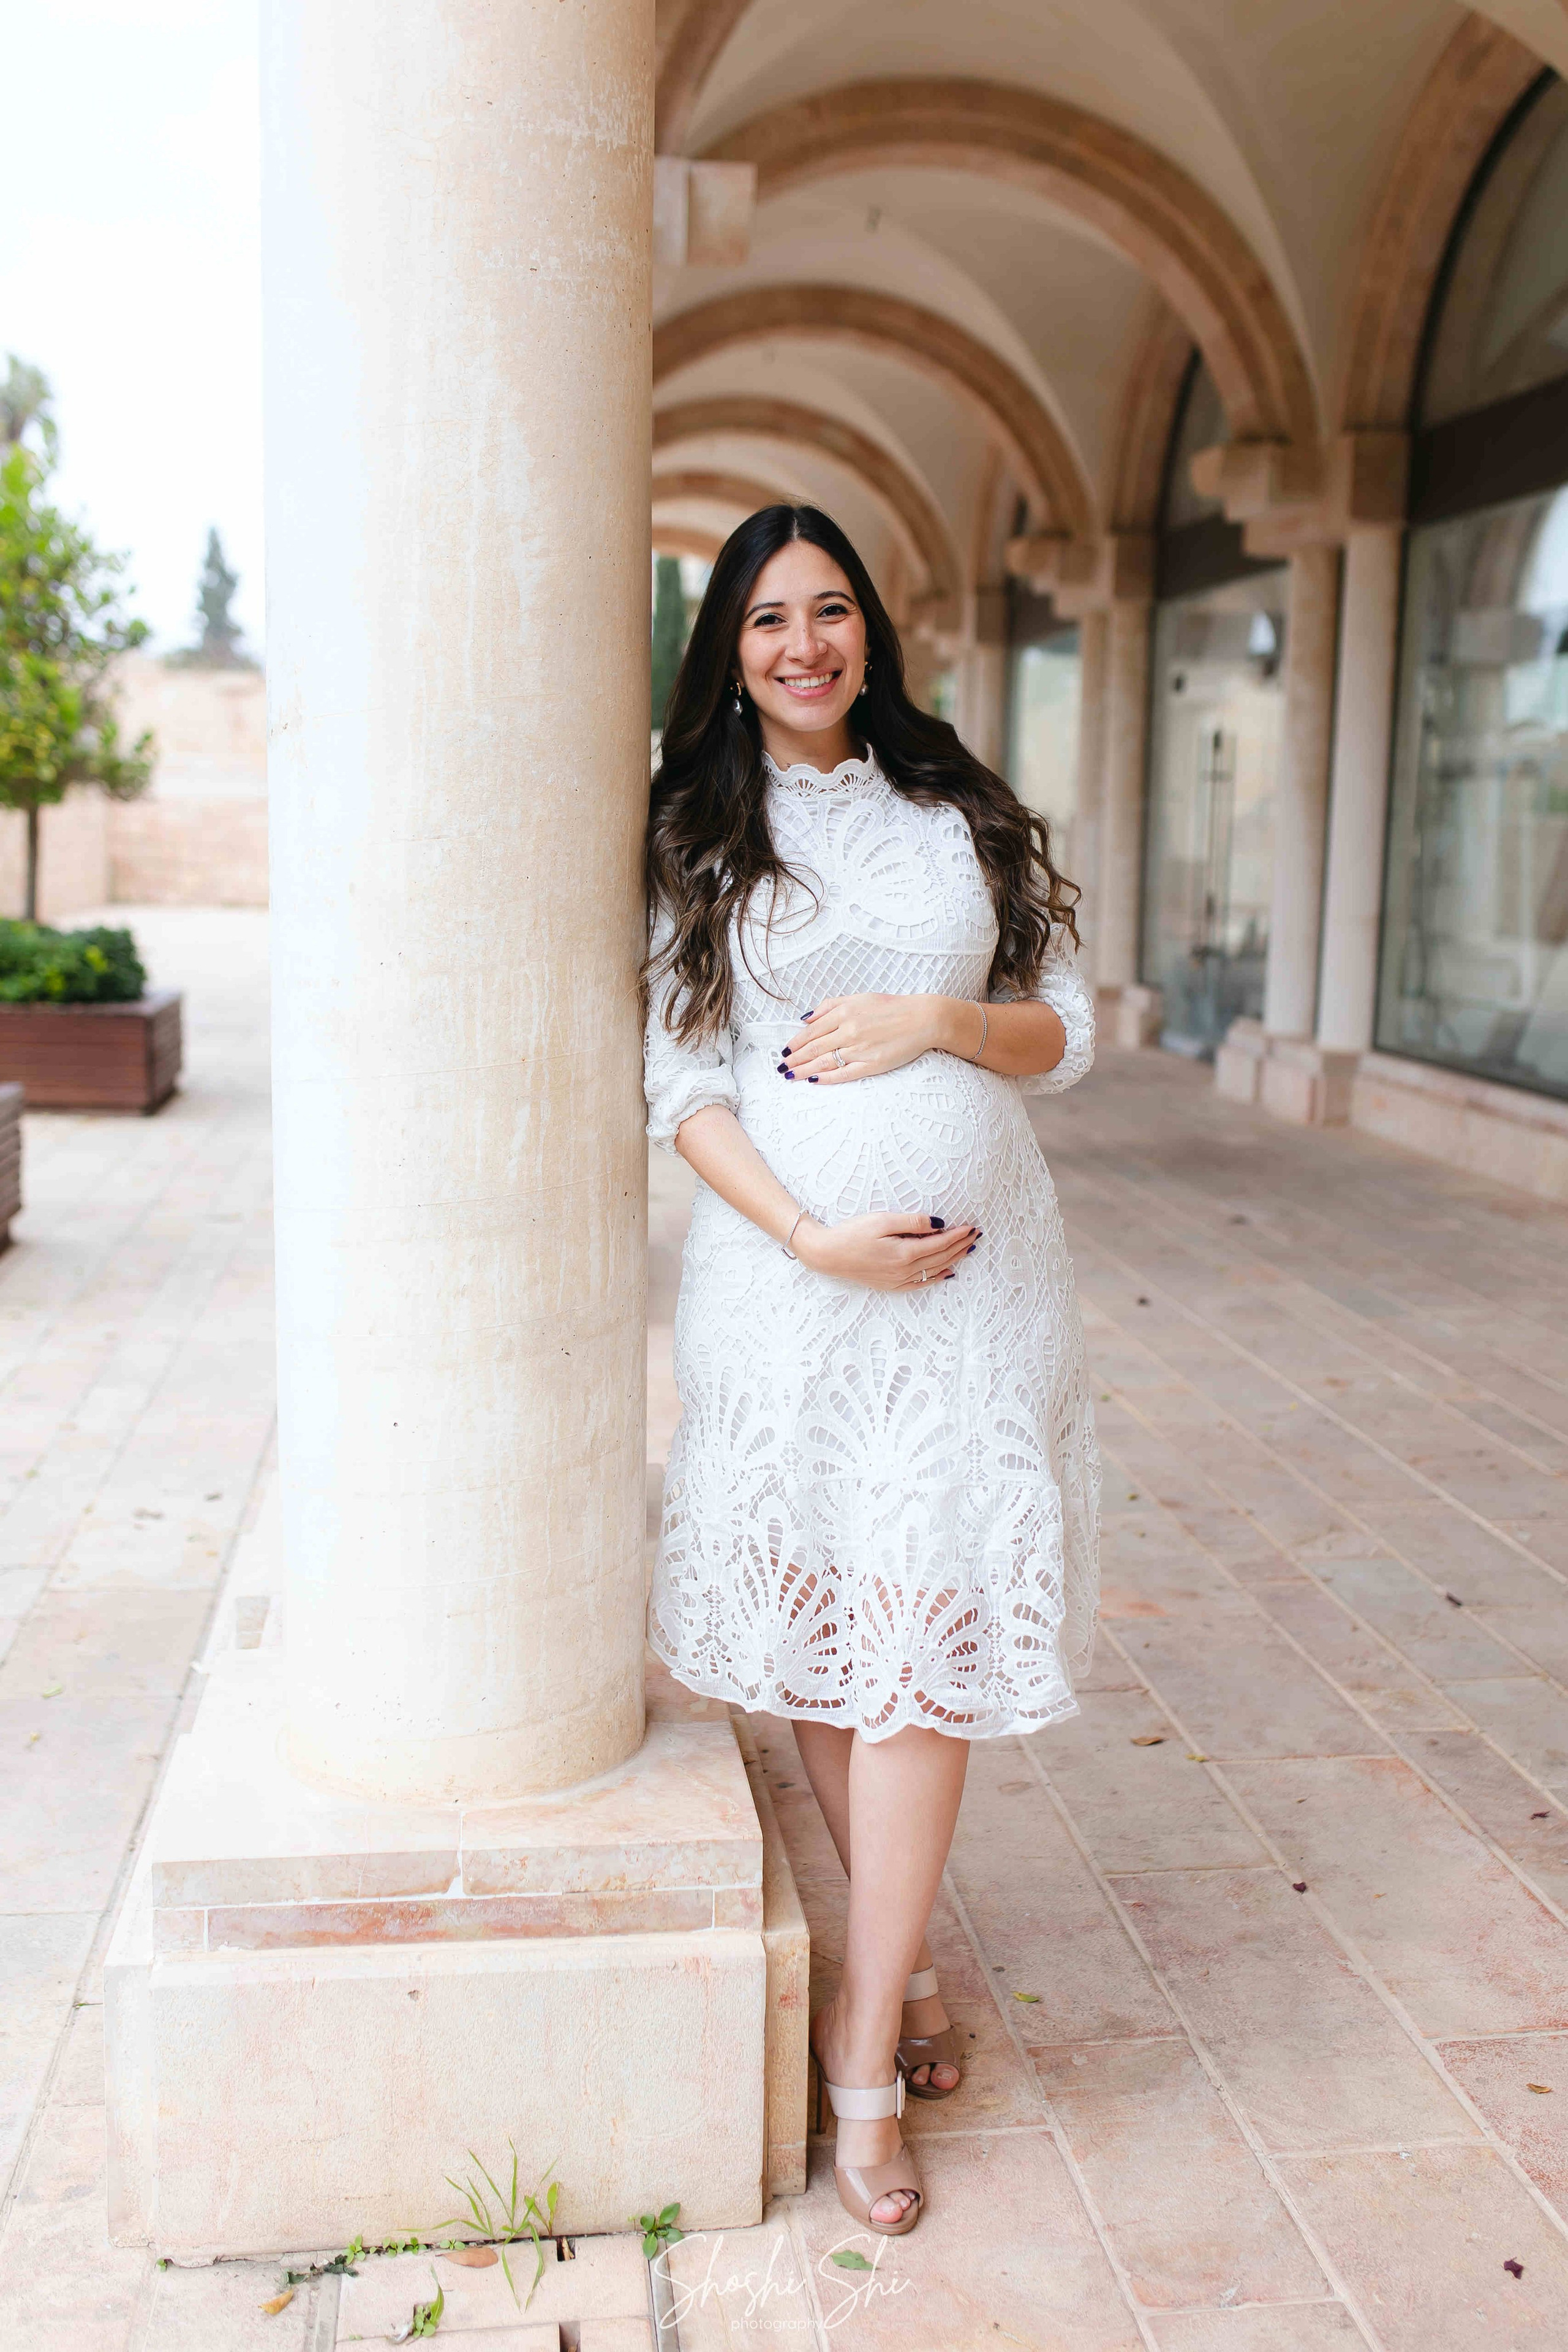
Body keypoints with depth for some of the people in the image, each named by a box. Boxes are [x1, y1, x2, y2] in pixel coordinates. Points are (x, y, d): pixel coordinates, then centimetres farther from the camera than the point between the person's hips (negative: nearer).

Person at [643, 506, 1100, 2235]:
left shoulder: (959, 814, 12)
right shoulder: (693, 836, 6)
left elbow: (1065, 1033, 12)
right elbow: (679, 1081, -2)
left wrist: (937, 1018, -8)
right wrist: (813, 1237, -15)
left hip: (975, 1264, 1)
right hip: (786, 1265, -1)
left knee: (928, 1630, -4)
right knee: (813, 1632, 6)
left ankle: (863, 2039, 7)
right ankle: (902, 1962, 28)